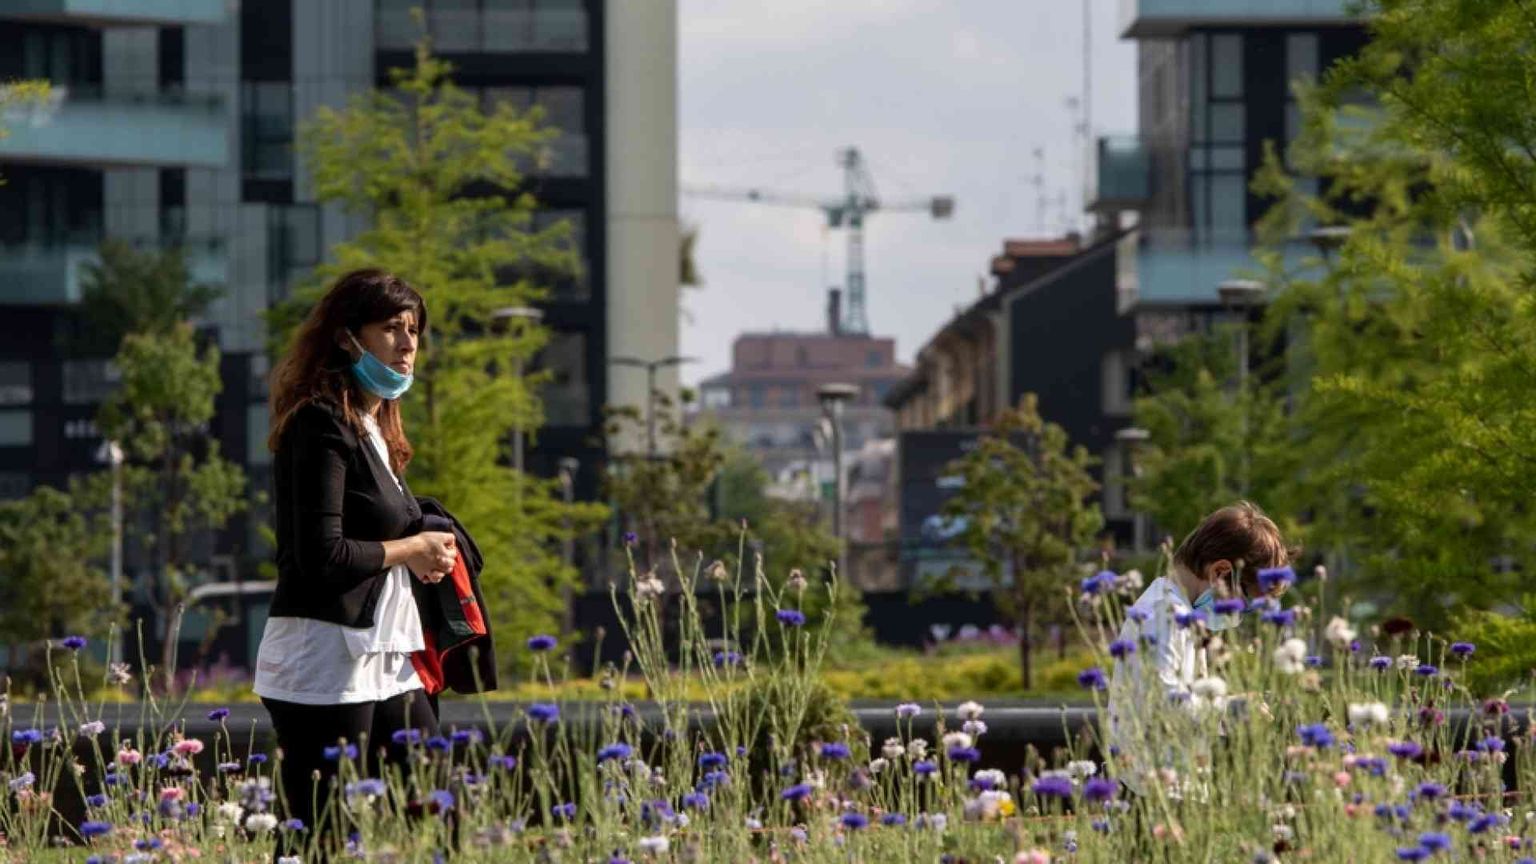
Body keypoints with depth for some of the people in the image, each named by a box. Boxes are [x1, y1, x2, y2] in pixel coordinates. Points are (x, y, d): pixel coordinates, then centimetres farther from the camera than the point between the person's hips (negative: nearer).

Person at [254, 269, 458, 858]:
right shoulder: (321, 424, -12)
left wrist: (422, 557, 6)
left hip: (382, 664, 10)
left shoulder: (373, 428, 16)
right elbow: (321, 557, -20)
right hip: (324, 664, -10)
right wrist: (411, 550, -8)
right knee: (325, 845, -7)